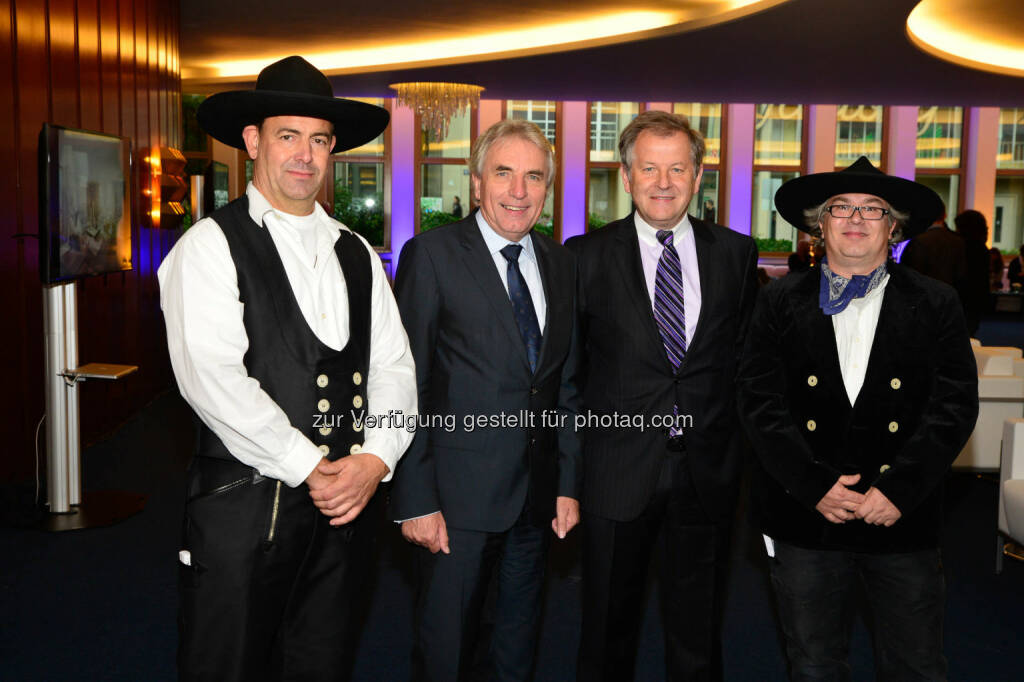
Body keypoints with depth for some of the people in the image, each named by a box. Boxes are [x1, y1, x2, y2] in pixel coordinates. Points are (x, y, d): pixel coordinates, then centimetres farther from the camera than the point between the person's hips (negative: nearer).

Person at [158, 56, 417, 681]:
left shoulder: (357, 254, 12)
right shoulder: (209, 246, -5)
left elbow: (394, 366, 7)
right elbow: (213, 378, -16)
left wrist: (374, 459, -9)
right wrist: (309, 469, -16)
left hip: (348, 501, 5)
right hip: (244, 505, -4)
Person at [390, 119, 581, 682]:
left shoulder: (560, 262, 8)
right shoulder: (432, 255, -8)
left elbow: (567, 383, 11)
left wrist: (569, 482, 8)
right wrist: (414, 499, -14)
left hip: (537, 495, 5)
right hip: (458, 492, -5)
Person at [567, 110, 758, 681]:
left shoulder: (737, 253, 3)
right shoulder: (588, 256, -2)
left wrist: (740, 448, 4)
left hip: (709, 471, 2)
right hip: (620, 469, -1)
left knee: (699, 635, 16)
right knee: (608, 631, 14)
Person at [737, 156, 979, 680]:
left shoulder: (936, 305, 4)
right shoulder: (779, 303, 3)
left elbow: (954, 405, -4)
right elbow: (761, 404, -4)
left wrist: (898, 489, -15)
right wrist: (815, 487, -14)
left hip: (904, 522, 0)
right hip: (805, 520, 0)